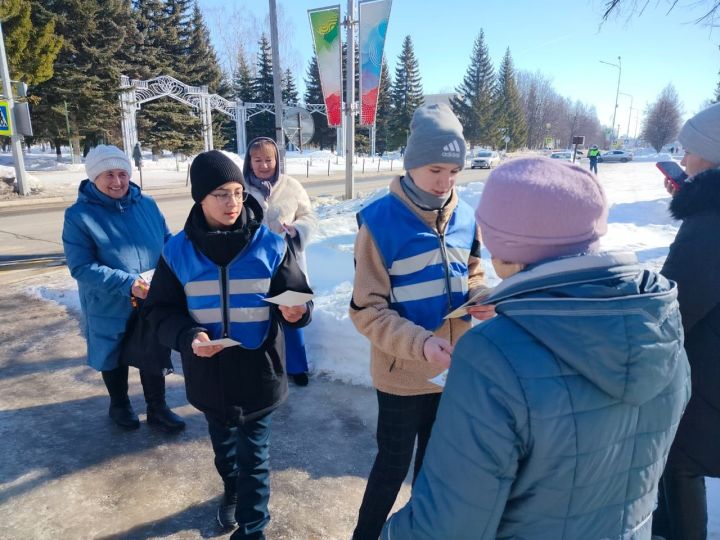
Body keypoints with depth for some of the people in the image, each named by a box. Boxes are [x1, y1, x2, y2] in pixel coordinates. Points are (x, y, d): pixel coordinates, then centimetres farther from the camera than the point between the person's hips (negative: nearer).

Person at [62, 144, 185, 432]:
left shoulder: (147, 205, -2)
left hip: (153, 304, 3)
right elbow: (81, 267, -18)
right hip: (110, 308, -2)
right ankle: (119, 405, 43)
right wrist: (127, 284, -28)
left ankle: (157, 408, 34)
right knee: (115, 358, 19)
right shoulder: (79, 215, -13)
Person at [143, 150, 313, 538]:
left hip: (258, 371, -2)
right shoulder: (178, 250, -8)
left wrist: (294, 312, -29)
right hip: (209, 374, 3)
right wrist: (188, 337, -20)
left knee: (254, 455, 10)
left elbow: (297, 298, -6)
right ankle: (231, 489, 55)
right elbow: (160, 310, -1)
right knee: (223, 445, 26)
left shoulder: (270, 245, -11)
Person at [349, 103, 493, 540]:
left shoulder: (464, 215, -3)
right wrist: (420, 343, -31)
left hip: (453, 368, 5)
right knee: (394, 463, 13)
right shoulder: (380, 221, -19)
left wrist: (479, 298, -11)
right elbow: (367, 311, -19)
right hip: (403, 372, -5)